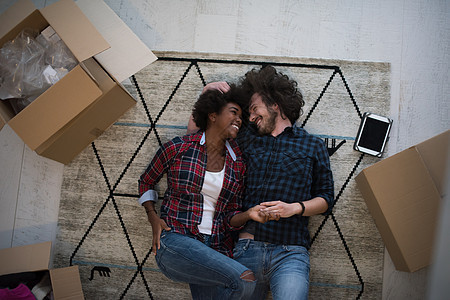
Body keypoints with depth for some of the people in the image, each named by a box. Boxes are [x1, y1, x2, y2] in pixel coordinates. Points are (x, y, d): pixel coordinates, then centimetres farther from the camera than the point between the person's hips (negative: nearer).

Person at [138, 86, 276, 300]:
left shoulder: (237, 164, 9)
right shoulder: (178, 148, -1)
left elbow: (230, 217, 11)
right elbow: (146, 182, 14)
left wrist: (249, 214, -10)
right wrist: (153, 218, 0)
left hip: (216, 249, 5)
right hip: (175, 242, -5)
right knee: (245, 280, -22)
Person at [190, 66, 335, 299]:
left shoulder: (312, 146, 11)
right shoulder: (247, 138, 16)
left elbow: (326, 198, 9)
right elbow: (195, 130, 23)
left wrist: (294, 208, -7)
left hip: (290, 253, -3)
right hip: (246, 248, 3)